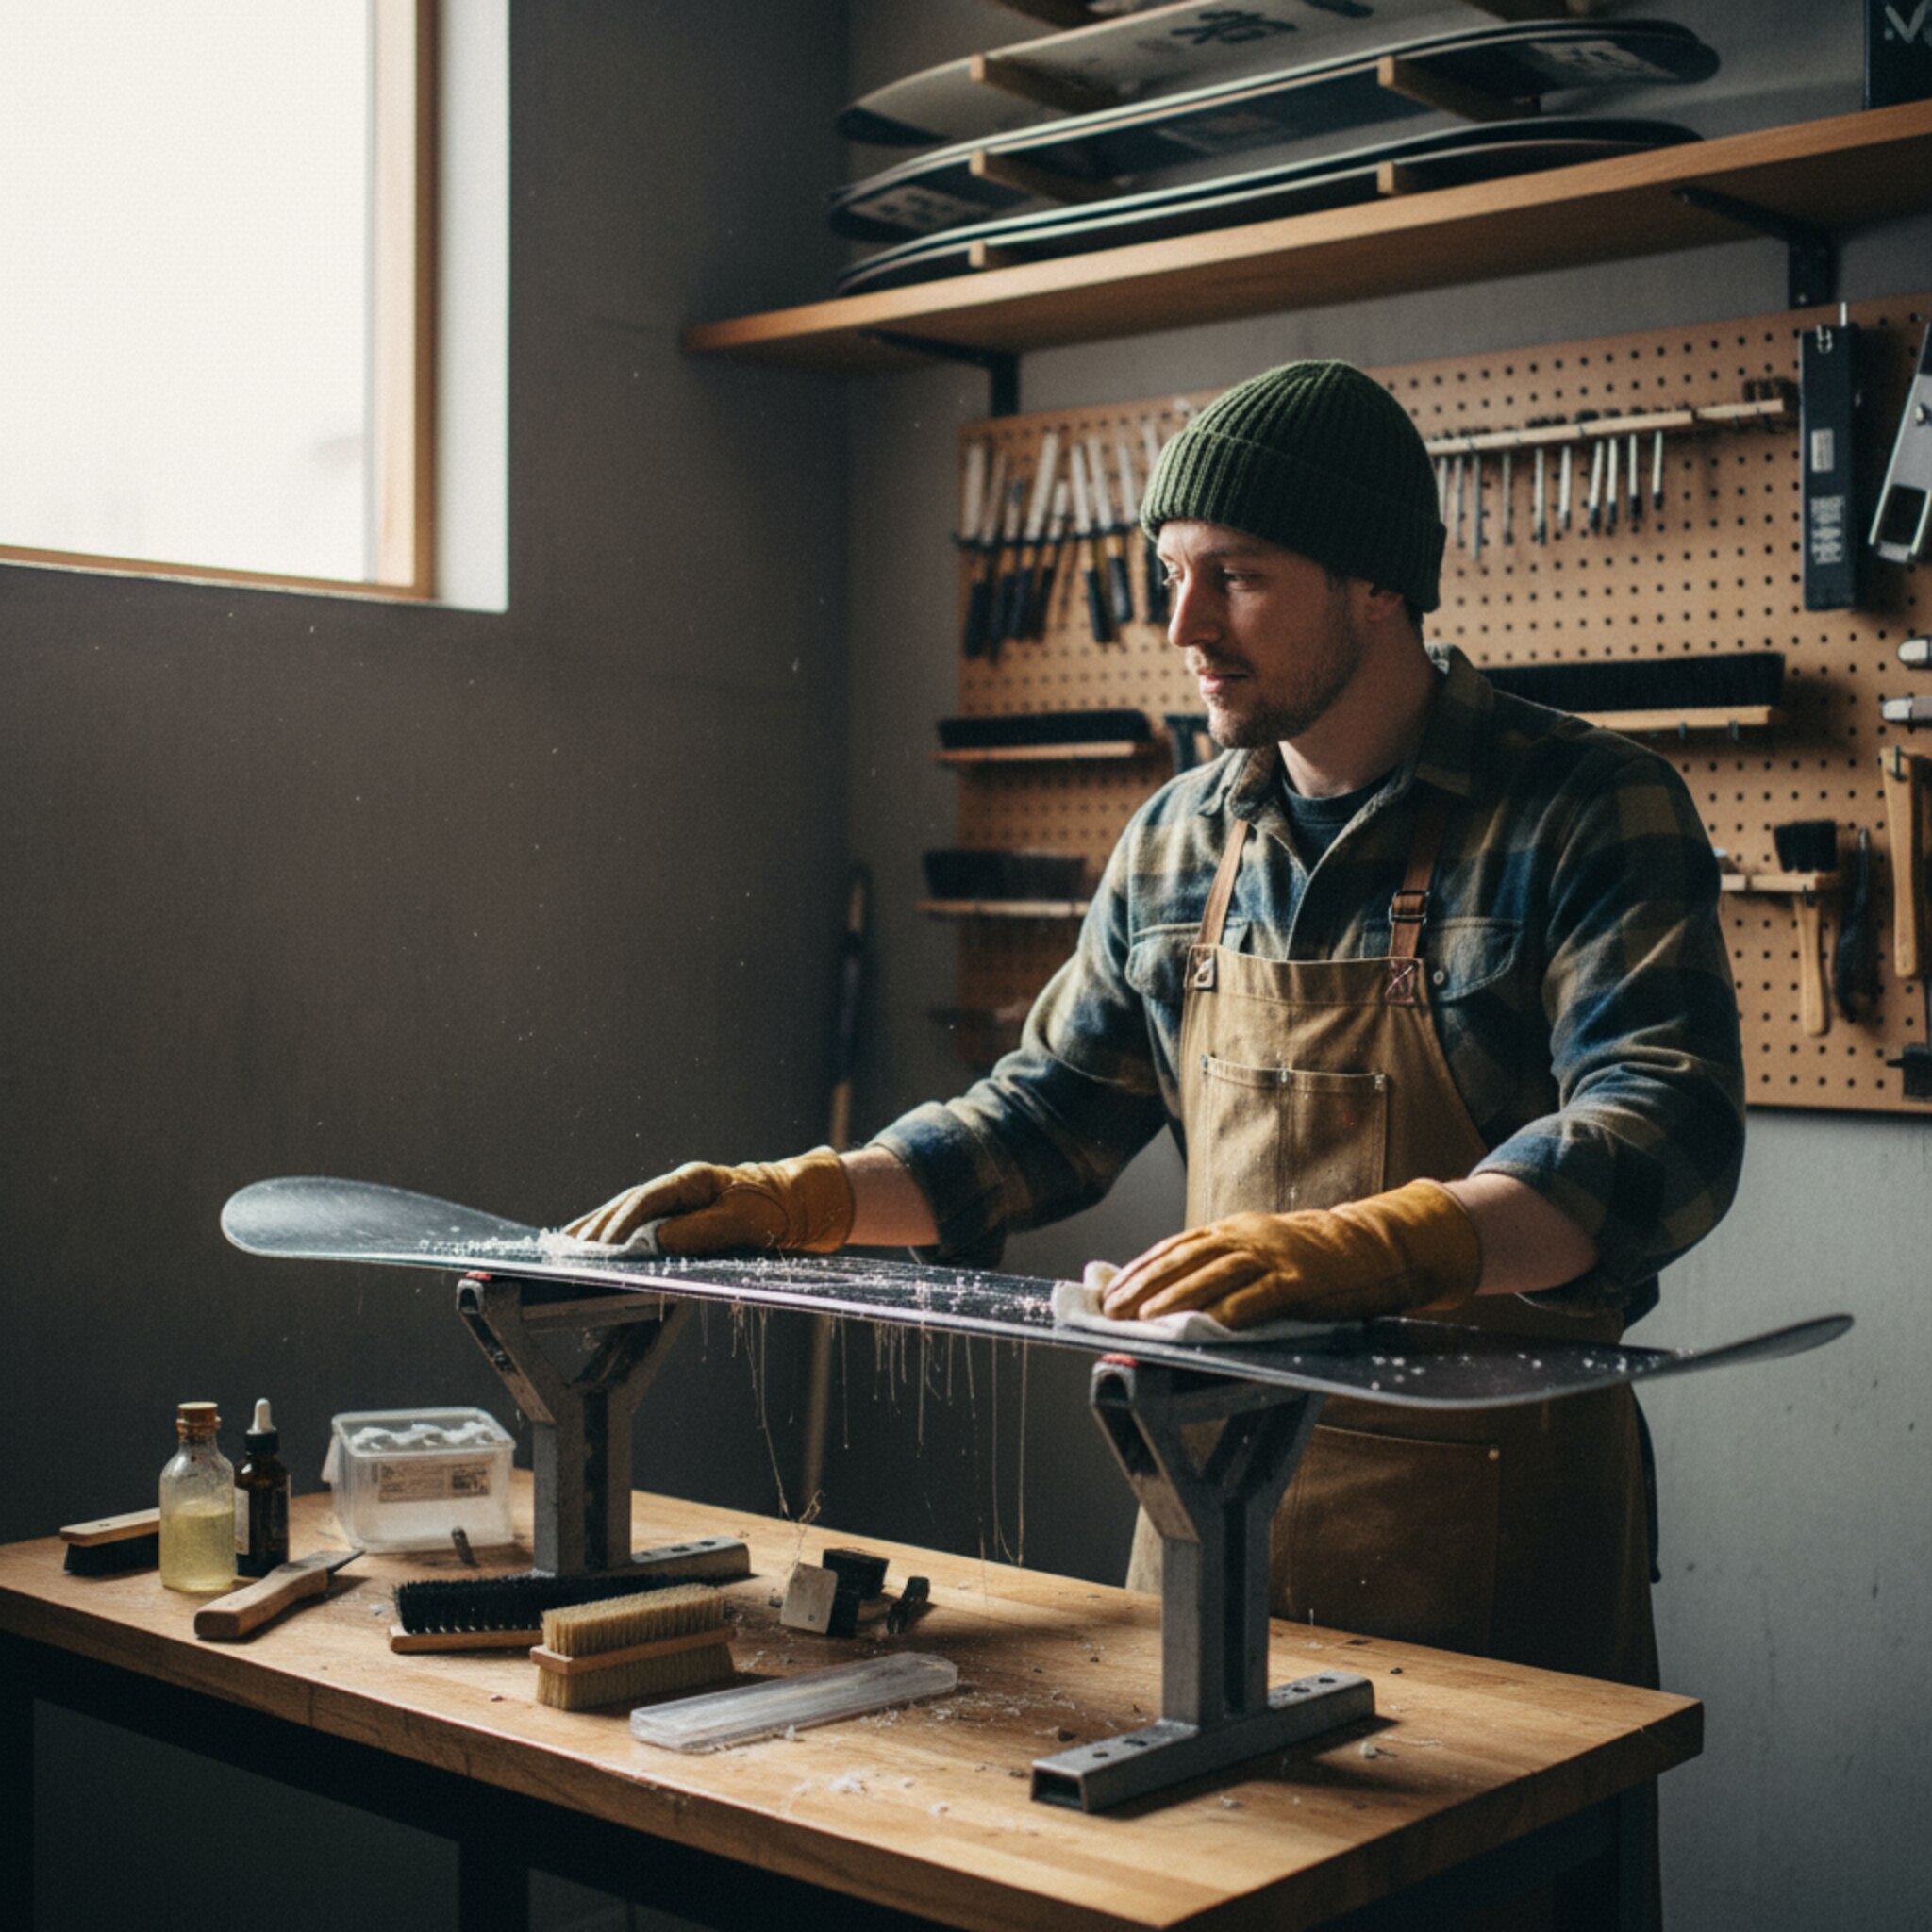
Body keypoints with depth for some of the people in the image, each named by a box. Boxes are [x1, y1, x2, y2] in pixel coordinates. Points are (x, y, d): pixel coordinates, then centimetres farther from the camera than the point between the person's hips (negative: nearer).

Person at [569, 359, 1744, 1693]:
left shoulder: (1591, 814, -11)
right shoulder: (1178, 841, 7)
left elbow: (1662, 1132, -24)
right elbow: (1050, 1115, 14)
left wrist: (1363, 1245, -40)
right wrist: (797, 1201, 1)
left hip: (1491, 1502, -5)